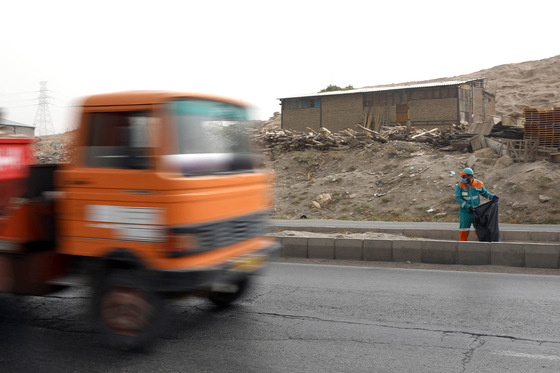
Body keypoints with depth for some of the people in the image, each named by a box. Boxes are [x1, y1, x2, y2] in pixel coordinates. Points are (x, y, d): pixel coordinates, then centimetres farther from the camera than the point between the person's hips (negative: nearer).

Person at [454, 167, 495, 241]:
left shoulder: (479, 184, -5)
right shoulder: (460, 186, -12)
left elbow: (484, 193, 11)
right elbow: (458, 198, -17)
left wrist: (492, 197, -5)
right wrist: (468, 206, -25)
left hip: (476, 211, 1)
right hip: (465, 212, -1)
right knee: (464, 231, 2)